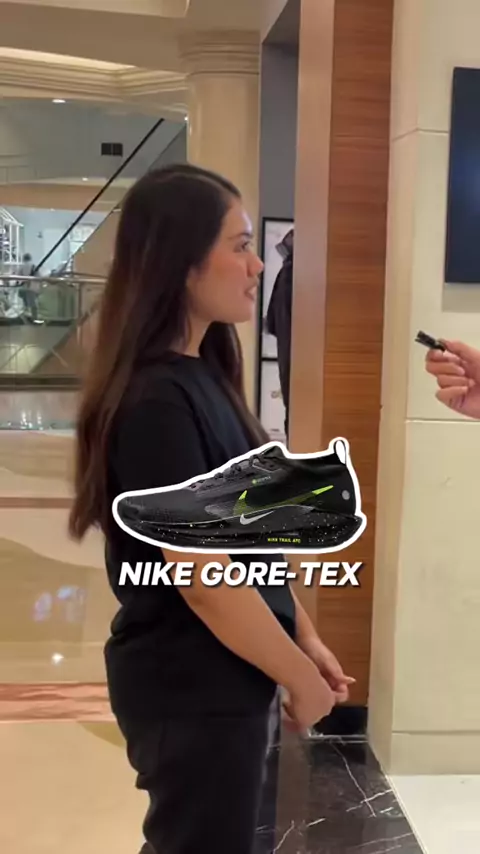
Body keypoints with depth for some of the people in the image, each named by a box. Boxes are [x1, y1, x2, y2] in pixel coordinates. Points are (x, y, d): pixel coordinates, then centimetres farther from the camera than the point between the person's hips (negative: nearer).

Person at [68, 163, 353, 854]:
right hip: (190, 693, -9)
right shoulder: (156, 402, -25)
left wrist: (306, 638, 8)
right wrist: (300, 677, -12)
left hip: (219, 681, 9)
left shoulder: (203, 374, 4)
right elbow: (205, 579, -25)